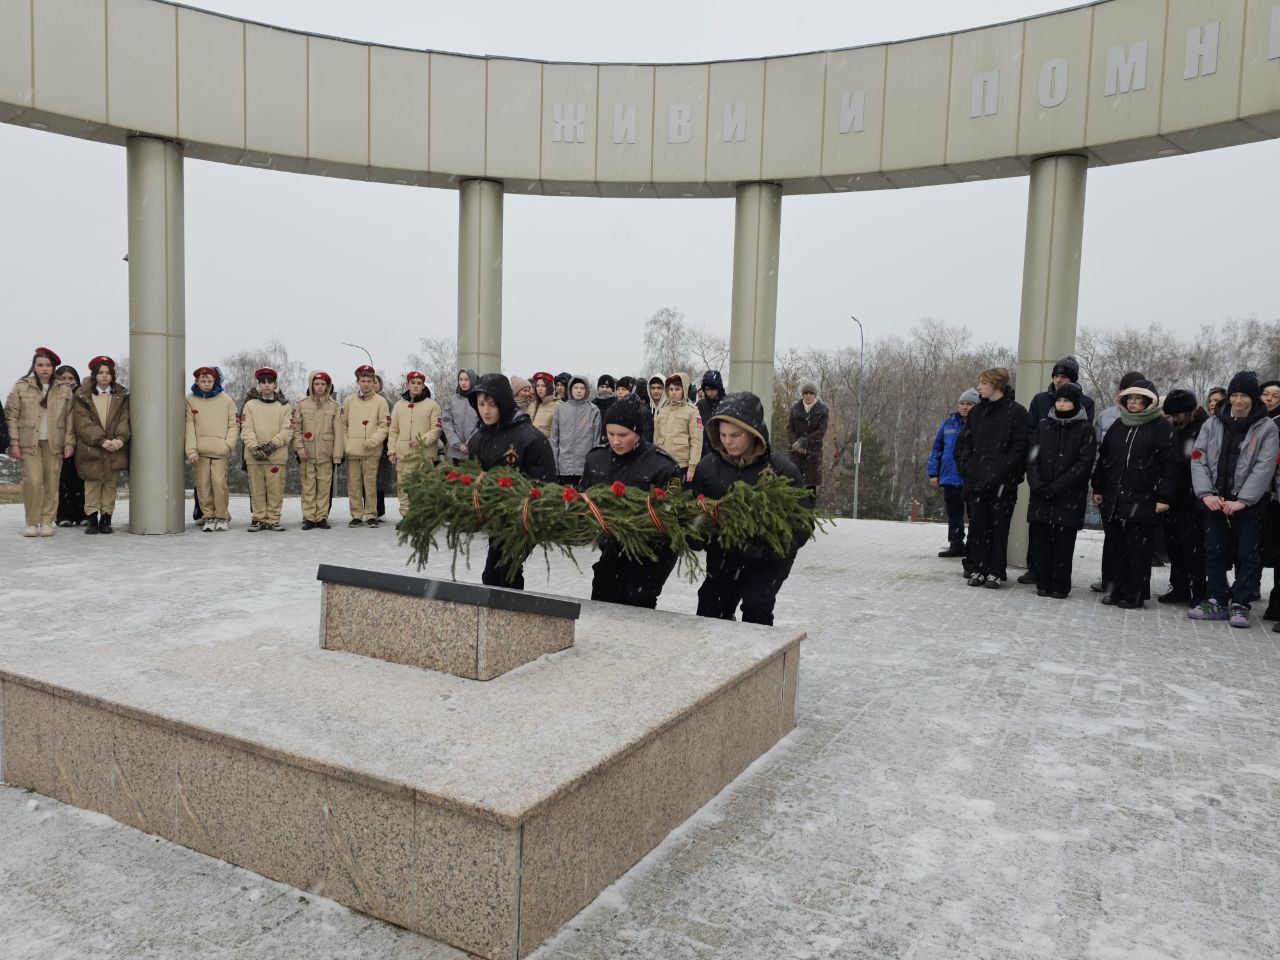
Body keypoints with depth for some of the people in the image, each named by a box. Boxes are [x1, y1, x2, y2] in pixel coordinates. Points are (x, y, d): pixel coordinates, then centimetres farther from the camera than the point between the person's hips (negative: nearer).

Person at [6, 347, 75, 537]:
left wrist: (69, 443, 0)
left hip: (54, 444, 1)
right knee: (32, 481, -11)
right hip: (29, 443, -1)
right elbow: (11, 416, 4)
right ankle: (31, 523, 1)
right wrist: (14, 442, -4)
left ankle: (47, 522, 9)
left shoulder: (65, 391, 9)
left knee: (51, 483, -1)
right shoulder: (21, 388, 6)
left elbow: (70, 419, 8)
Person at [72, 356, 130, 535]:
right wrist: (102, 441, -17)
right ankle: (91, 519, 6)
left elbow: (124, 420, 1)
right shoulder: (83, 397, 4)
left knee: (110, 484, 4)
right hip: (91, 449, -1)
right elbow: (83, 423, -5)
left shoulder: (121, 396, 9)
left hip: (115, 449, 1)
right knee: (92, 484, 0)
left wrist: (119, 440, -16)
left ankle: (106, 519, 10)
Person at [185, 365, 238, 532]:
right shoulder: (190, 400, 8)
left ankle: (222, 516, 3)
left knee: (219, 483, -10)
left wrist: (228, 444, -5)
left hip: (220, 451, -1)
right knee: (203, 484, -1)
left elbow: (234, 424, 7)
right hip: (200, 451, 1)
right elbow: (189, 426, 2)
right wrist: (191, 450, -8)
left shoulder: (225, 400, 8)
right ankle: (208, 516, 9)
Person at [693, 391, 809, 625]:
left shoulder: (781, 470, -21)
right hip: (723, 557, 4)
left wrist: (763, 549, -32)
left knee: (755, 605, -22)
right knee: (709, 610, 9)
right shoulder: (708, 466, -11)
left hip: (768, 561, -4)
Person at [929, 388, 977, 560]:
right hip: (949, 477, 4)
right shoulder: (949, 423, 6)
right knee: (953, 515, 13)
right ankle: (956, 545, 25)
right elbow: (936, 448, 10)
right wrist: (932, 473, 5)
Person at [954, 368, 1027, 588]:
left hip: (1002, 482, -4)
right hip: (976, 481, 4)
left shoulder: (1016, 411, -3)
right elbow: (962, 443, 14)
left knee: (999, 526, 1)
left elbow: (1020, 446, -8)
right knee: (977, 525, 6)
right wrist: (968, 467, 0)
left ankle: (996, 572, 9)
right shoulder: (976, 412, 13)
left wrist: (999, 470, -14)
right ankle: (977, 569, 14)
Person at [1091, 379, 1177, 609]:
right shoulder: (1118, 426, 14)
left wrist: (1164, 497, -10)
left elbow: (1170, 465, -6)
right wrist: (1098, 488, 14)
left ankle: (1134, 595, 7)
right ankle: (1112, 589, 19)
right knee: (1113, 546, 9)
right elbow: (1103, 458, 19)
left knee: (1138, 550, -1)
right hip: (1113, 501, 5)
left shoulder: (1161, 428, -2)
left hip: (1142, 502, -5)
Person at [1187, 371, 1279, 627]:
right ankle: (1216, 602, 17)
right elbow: (1198, 459, 1)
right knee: (1214, 552, 8)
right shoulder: (1213, 424, 6)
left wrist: (1242, 500, -16)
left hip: (1249, 504, -3)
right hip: (1215, 502, 3)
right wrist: (1206, 493, -11)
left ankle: (1239, 605, 10)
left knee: (1247, 555, 2)